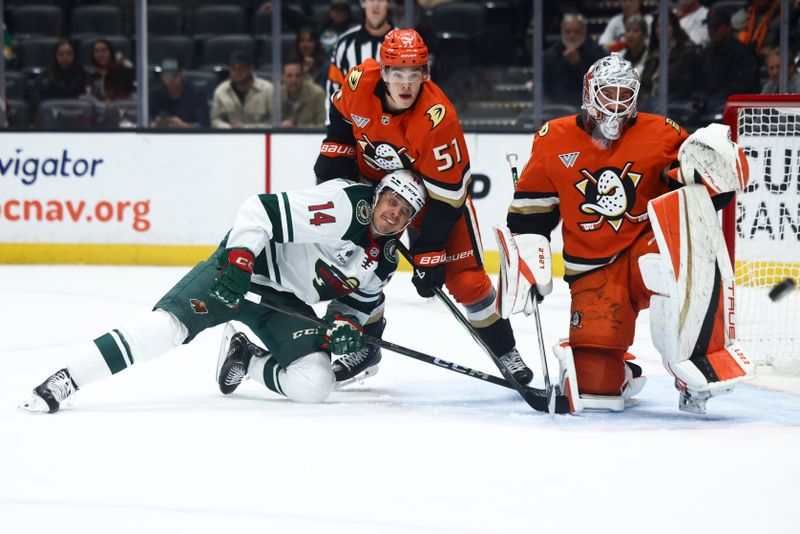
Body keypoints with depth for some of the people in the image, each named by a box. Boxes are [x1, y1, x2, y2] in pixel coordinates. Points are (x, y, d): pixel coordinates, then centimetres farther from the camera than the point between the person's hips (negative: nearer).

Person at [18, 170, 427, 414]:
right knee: (171, 322, -27)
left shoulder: (385, 260, 4)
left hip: (287, 306, 7)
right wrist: (237, 262, -32)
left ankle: (246, 361, 14)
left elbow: (360, 299, 18)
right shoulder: (344, 206, -20)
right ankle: (64, 381, -28)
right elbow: (260, 211, -23)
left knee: (314, 384, -16)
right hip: (241, 272, -7)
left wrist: (347, 323, -6)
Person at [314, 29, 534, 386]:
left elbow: (445, 196, -30)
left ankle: (504, 351, 10)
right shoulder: (360, 82, -25)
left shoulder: (438, 118, -36)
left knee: (464, 277, -8)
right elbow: (342, 116, 3)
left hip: (435, 185, -4)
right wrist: (334, 157, -1)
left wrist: (428, 253, -28)